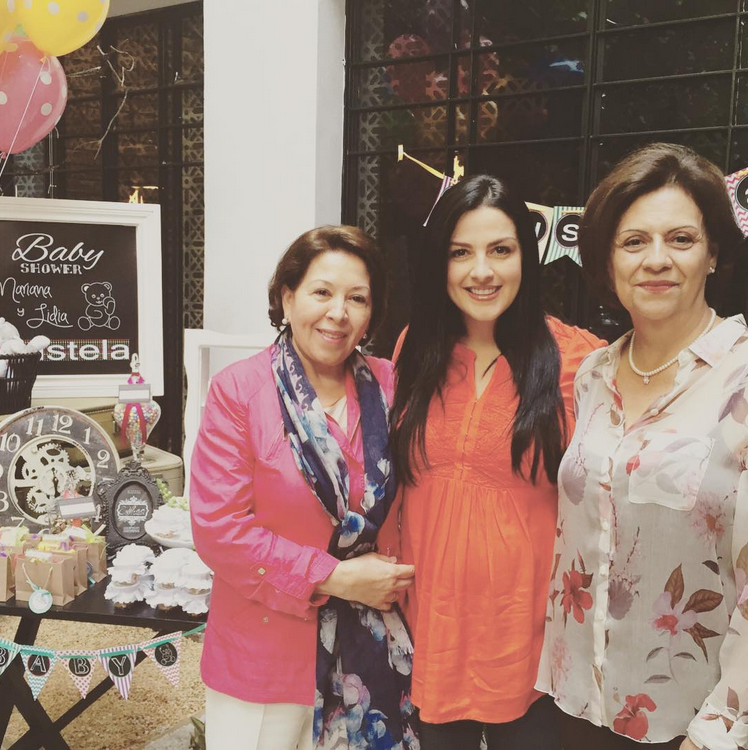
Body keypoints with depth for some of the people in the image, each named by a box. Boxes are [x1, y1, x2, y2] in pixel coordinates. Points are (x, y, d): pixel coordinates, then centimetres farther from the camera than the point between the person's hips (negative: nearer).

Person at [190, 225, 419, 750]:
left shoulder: (389, 387, -1)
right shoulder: (238, 389, -11)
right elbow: (218, 528, -15)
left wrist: (394, 578, -7)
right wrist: (335, 578, -16)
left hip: (374, 650, 3)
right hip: (264, 656, -2)